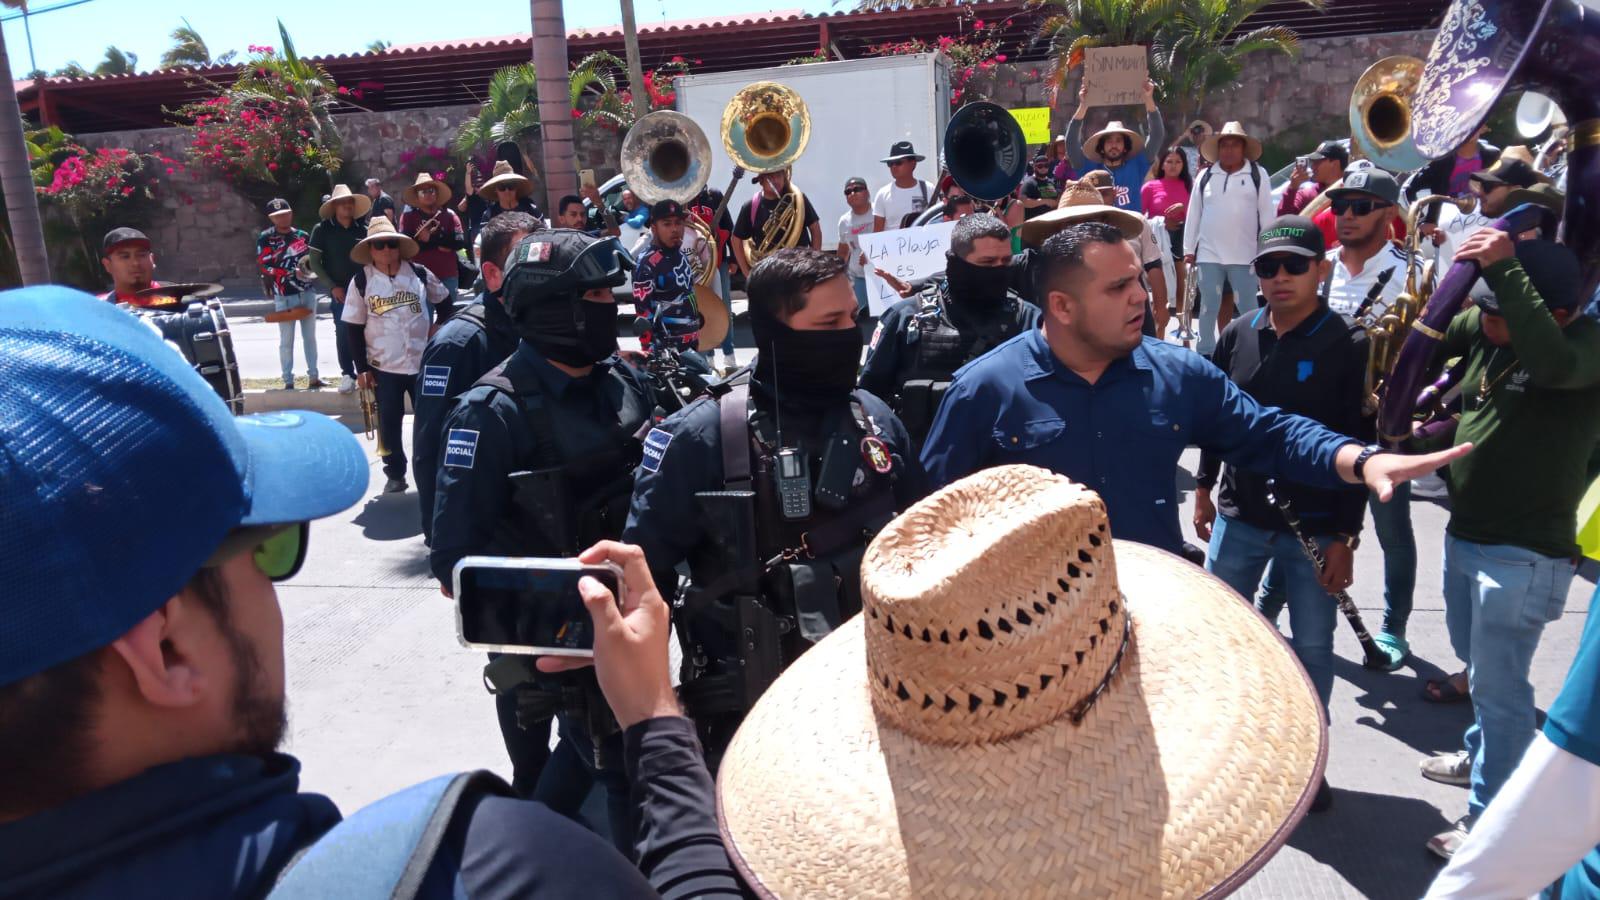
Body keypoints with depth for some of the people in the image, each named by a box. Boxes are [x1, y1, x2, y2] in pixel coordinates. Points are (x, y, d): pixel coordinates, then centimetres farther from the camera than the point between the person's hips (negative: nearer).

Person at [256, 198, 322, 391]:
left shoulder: (303, 236, 10)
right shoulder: (265, 238, -2)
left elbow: (313, 259, 18)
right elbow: (264, 266, -11)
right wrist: (292, 273, -19)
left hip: (307, 293, 4)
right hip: (284, 296, -4)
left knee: (310, 337, 10)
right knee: (286, 341, 0)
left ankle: (313, 378, 17)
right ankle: (288, 381, 5)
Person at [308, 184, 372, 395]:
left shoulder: (363, 230, 6)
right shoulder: (323, 230, 0)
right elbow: (315, 263, 1)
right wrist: (333, 286, -8)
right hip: (340, 290, -2)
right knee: (343, 331, -7)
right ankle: (347, 374, 2)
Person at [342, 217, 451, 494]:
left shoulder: (419, 273, -1)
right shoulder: (361, 281, -4)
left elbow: (444, 303, 14)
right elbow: (355, 329, -1)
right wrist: (362, 368, -4)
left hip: (424, 362, 1)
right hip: (384, 366, -1)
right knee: (389, 423, 5)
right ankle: (395, 474, 20)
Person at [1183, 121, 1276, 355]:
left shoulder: (1258, 175, 4)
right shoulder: (1206, 176, 9)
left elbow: (1266, 214, 2)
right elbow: (1193, 214, 10)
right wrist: (1189, 249, 6)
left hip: (1245, 255, -2)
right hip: (1209, 254, 2)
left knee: (1248, 308, 1)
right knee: (1209, 307, 6)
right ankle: (1206, 353, 14)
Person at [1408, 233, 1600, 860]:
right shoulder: (1480, 327, -2)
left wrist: (1504, 268, -42)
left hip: (1524, 554, -7)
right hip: (1464, 534, 8)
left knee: (1497, 684, 1)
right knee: (1476, 662, 25)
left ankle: (1489, 818, 15)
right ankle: (1483, 755, 48)